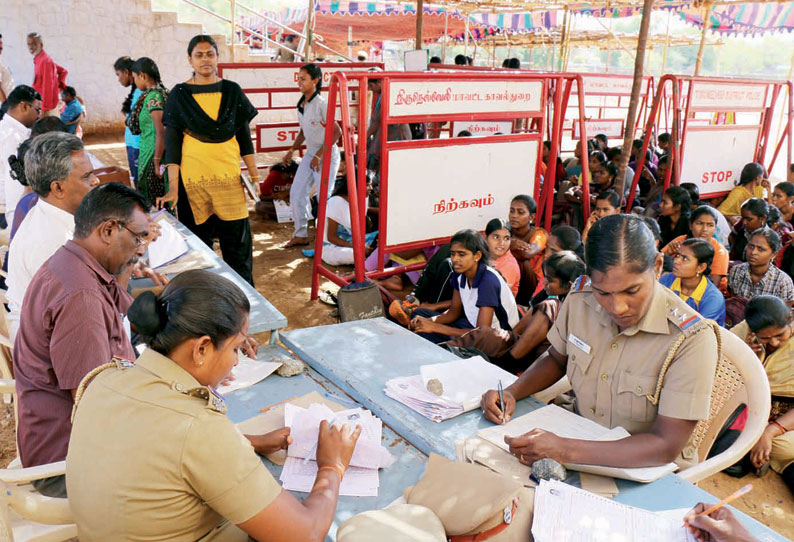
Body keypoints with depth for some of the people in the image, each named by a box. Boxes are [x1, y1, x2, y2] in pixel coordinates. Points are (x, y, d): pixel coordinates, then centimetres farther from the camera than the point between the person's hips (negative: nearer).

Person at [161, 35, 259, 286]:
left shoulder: (232, 91, 6)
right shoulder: (179, 95, 2)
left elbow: (244, 136, 10)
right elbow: (172, 143, -1)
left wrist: (254, 175, 5)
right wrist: (173, 188, -9)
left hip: (229, 177, 1)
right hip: (193, 179, -1)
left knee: (238, 242, 1)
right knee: (199, 242, 6)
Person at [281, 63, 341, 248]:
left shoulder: (321, 104, -18)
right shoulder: (301, 104, 6)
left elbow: (337, 131, -20)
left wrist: (319, 155, -21)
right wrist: (292, 151, 12)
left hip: (327, 156, -8)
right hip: (310, 154, 8)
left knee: (324, 198, -3)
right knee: (296, 193, 7)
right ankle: (301, 235, 19)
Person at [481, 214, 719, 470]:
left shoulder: (690, 339, -22)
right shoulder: (580, 300, -7)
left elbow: (667, 446, -24)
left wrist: (566, 451, -34)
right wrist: (511, 393, -6)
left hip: (646, 471, -5)